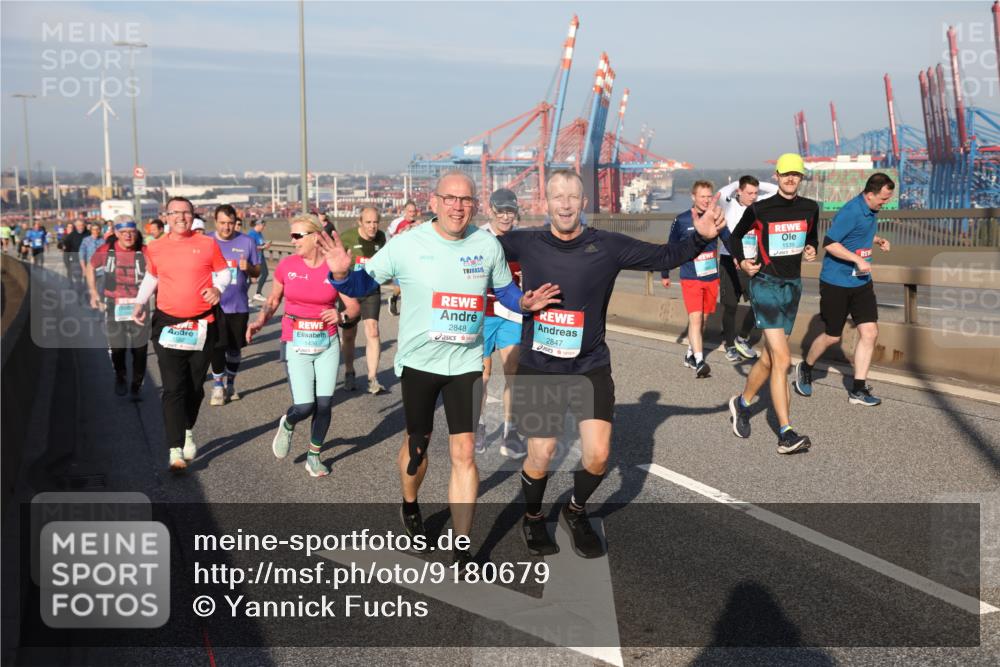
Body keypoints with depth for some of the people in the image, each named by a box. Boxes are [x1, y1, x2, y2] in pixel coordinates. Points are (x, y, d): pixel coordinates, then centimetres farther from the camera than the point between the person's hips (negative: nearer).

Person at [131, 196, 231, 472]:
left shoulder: (207, 244, 1)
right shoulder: (156, 249, 4)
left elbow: (224, 271, 9)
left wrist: (218, 288, -11)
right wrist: (140, 302, 5)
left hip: (203, 325, 1)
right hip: (168, 324, -1)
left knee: (195, 386, 11)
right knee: (173, 388, -9)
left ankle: (188, 432, 36)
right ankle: (176, 450, -10)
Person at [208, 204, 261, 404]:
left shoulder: (247, 242, 0)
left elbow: (257, 271, 6)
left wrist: (248, 268, -15)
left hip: (239, 305, 1)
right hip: (214, 305, -1)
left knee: (235, 347, 10)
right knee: (217, 347, -5)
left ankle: (230, 384, 27)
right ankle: (217, 386, 8)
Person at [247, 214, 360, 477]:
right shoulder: (287, 265, -3)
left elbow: (354, 307, -2)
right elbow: (273, 300, 10)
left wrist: (341, 315, -23)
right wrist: (260, 321, -7)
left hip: (327, 342, 1)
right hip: (296, 343, -1)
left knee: (324, 404, 2)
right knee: (305, 406, -8)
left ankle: (314, 456, 24)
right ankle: (287, 424, 29)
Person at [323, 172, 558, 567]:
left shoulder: (488, 246, -4)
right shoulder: (407, 245, -11)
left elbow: (504, 290, 12)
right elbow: (364, 282, -3)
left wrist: (525, 302, -10)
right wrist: (342, 273, -25)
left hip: (466, 363, 1)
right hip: (418, 361, -1)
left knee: (463, 453, -3)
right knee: (417, 443, 16)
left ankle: (461, 551, 7)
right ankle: (410, 506, 49)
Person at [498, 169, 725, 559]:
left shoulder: (608, 247, -6)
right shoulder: (526, 245, -6)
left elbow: (665, 257, -1)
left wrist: (701, 238, -17)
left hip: (591, 367, 1)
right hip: (538, 368, -1)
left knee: (597, 457, -5)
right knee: (540, 458, 3)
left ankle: (576, 512, 27)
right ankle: (532, 518, 34)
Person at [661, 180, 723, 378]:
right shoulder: (681, 221, -6)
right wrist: (665, 274, 11)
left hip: (711, 278, 4)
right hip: (690, 278, -4)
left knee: (703, 319, 13)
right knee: (695, 318, -15)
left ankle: (691, 354, 29)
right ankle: (699, 362, -17)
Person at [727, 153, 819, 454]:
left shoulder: (810, 208, 6)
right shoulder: (759, 209, -5)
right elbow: (735, 237, 9)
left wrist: (811, 250, 1)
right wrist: (742, 261, -5)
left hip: (793, 285, 6)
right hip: (766, 284, -6)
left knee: (769, 359, 13)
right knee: (782, 359, -15)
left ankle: (742, 403, 38)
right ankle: (786, 434, -14)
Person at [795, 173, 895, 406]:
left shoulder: (871, 211, 6)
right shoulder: (851, 212, -21)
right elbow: (829, 243, -24)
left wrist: (878, 240, 7)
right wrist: (858, 259, -24)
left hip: (861, 282, 8)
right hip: (836, 283, -8)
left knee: (870, 332, -1)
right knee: (832, 336, 5)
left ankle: (858, 389, 7)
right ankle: (805, 368, 33)